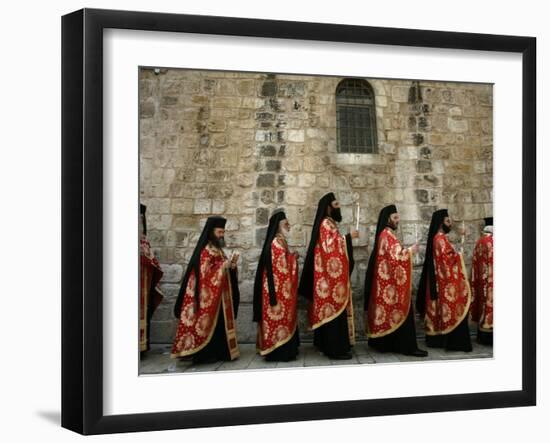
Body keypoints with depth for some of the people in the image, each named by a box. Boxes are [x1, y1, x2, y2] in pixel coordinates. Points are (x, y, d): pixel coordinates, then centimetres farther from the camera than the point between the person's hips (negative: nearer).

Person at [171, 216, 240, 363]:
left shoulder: (218, 250, 16)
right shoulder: (205, 251, -12)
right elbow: (205, 274, -19)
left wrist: (232, 264, 1)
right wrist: (223, 267, -20)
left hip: (219, 295, 9)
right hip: (208, 295, -9)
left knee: (219, 323, 10)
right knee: (208, 323, -7)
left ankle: (218, 352, 14)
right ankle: (205, 355, -5)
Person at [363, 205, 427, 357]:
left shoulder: (385, 234, 17)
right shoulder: (387, 235, -14)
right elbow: (395, 256, -22)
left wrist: (406, 251, 15)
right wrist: (410, 250, -10)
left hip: (387, 281, 10)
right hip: (392, 281, -10)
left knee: (388, 311, 11)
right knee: (400, 312, -10)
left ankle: (384, 343, 15)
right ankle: (407, 346, -11)